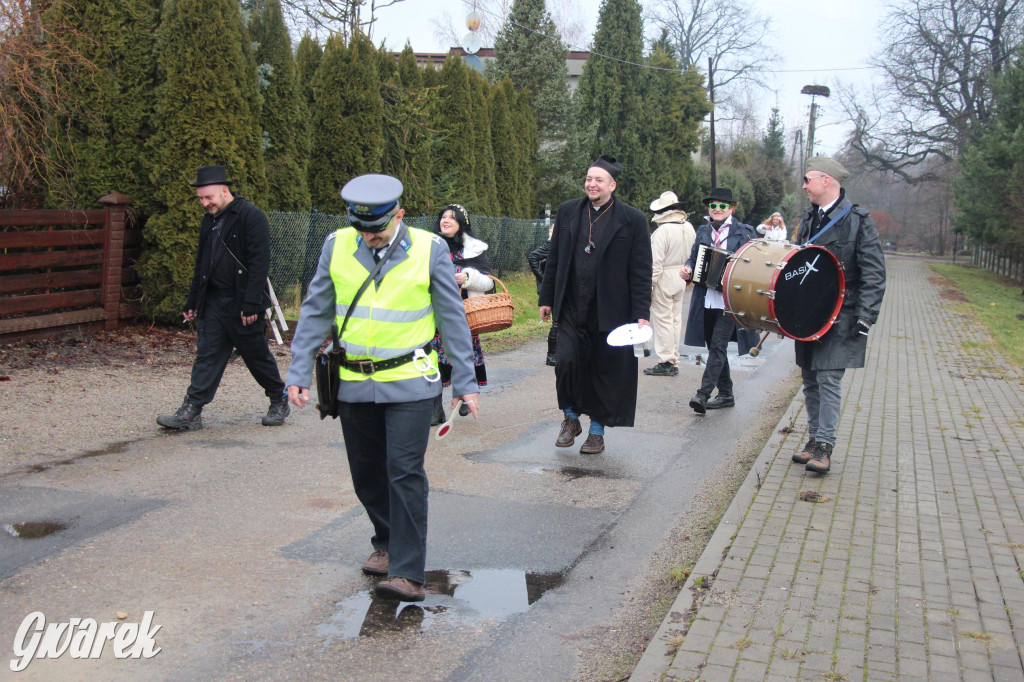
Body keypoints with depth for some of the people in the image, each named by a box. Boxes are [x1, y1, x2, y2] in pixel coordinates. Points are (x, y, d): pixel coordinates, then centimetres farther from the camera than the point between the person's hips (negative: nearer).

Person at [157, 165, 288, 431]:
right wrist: (192, 302, 17)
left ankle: (279, 401, 24)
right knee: (207, 354, 4)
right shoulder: (210, 220, 13)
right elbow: (201, 265, 20)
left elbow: (259, 263, -17)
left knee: (257, 354, 5)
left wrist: (251, 304, -21)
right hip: (214, 300, 7)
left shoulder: (251, 217, -12)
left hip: (242, 302, -7)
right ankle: (191, 411, 4)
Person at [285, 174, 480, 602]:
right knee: (366, 474, 12)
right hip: (354, 384, 4)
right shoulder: (336, 246, 1)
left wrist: (464, 382, -1)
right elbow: (315, 313, 6)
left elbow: (452, 319, 0)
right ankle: (387, 544, 34)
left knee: (404, 472, -8)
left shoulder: (429, 249, -6)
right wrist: (298, 373, 1)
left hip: (410, 384, -3)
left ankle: (408, 572, -2)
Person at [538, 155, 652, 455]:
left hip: (610, 311, -2)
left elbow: (641, 271, -3)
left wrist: (641, 314, -9)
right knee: (567, 361, -9)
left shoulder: (632, 219, -3)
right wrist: (547, 299, 10)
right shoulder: (568, 211, 7)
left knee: (605, 371, 6)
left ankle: (597, 430, 23)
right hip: (571, 308, 2)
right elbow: (554, 259, 12)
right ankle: (571, 418, 16)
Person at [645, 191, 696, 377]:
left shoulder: (662, 231, -20)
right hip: (681, 278, 8)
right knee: (675, 319, 15)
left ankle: (666, 362, 3)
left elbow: (655, 262, -20)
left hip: (664, 278, -8)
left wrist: (649, 285, -15)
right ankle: (674, 360, 22)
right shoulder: (688, 228, 3)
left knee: (662, 320, -1)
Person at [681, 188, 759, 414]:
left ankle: (703, 394, -17)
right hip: (706, 299, 5)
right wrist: (688, 269, -7)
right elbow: (694, 258, 16)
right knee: (714, 347, 11)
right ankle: (725, 394, 22)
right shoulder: (703, 231, 14)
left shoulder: (744, 232, 1)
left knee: (718, 346, -13)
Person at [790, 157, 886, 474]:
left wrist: (866, 317, -17)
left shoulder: (858, 221, -9)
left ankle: (824, 447, -3)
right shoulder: (808, 219, 11)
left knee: (828, 379, -9)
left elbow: (874, 274, -11)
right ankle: (814, 439, 19)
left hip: (840, 317, -6)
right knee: (810, 381, 10)